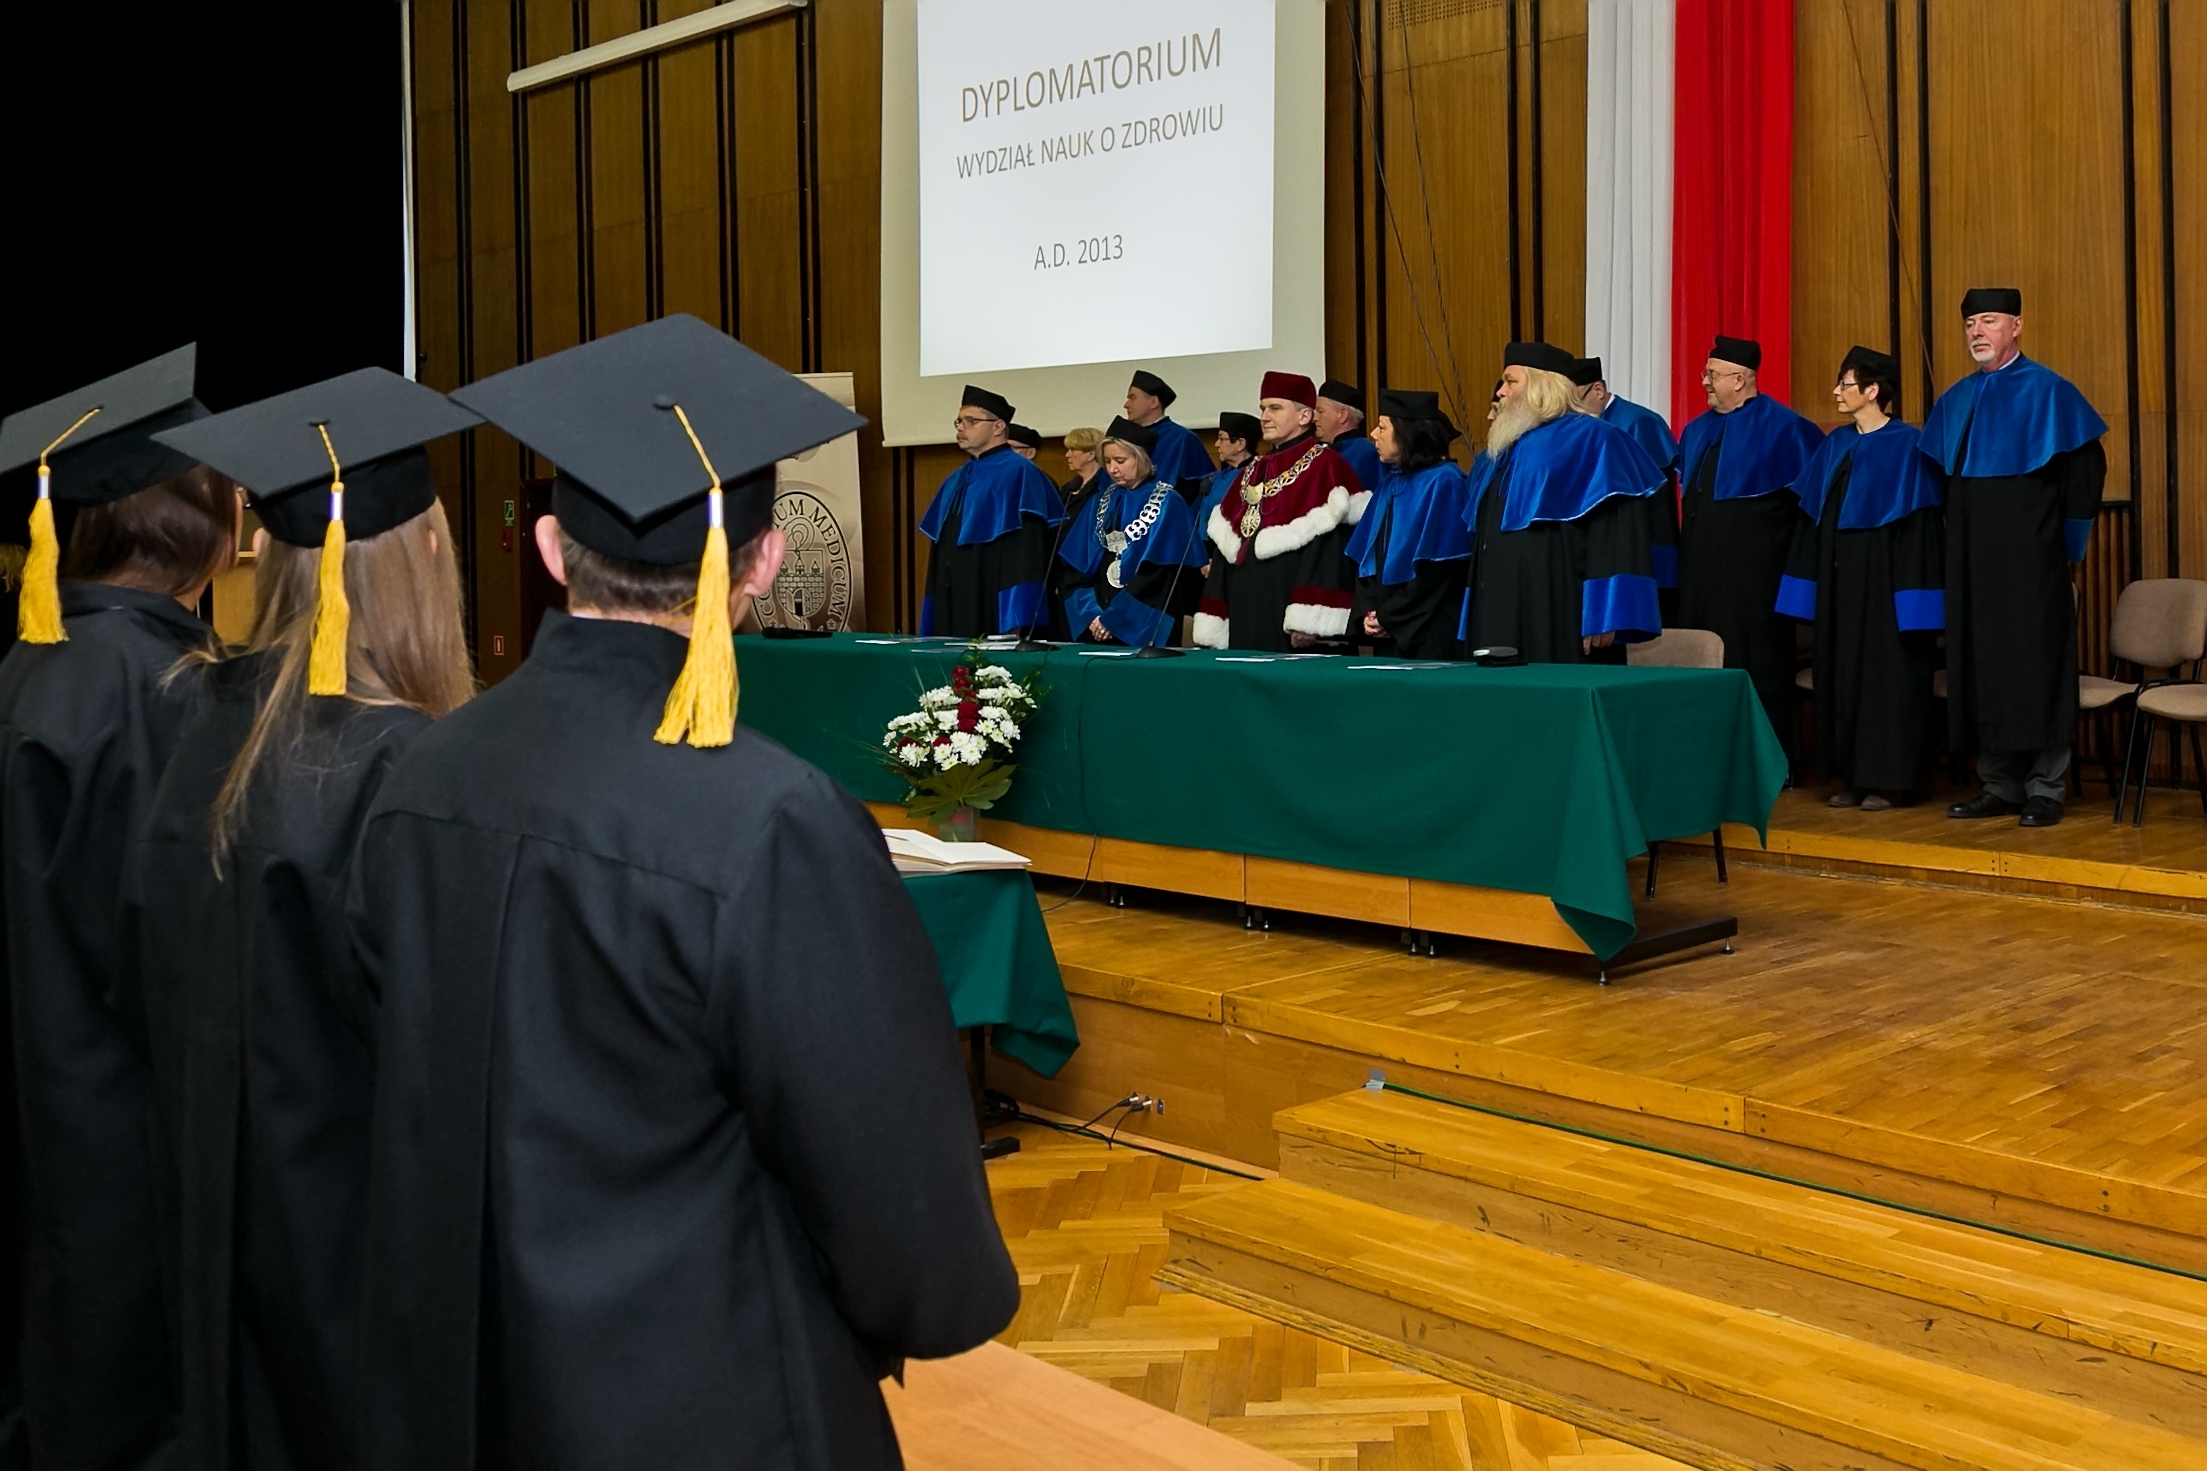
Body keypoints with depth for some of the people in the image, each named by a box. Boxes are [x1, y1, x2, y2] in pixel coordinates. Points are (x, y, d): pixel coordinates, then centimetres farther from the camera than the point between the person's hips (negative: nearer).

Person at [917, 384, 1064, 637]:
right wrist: (931, 628, 14)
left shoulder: (1019, 474, -8)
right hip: (952, 614, 8)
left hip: (995, 617, -8)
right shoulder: (957, 480, 17)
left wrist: (1017, 626, -23)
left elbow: (1027, 553, -16)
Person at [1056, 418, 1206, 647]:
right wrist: (1091, 614, -9)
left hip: (1144, 629, -5)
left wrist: (1113, 619, -15)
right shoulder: (1102, 503, 11)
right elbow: (1079, 567, 6)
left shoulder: (1167, 504, -6)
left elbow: (1158, 577, -13)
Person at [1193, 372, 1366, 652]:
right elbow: (1226, 549, 15)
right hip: (1245, 621, 7)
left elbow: (1327, 546, -16)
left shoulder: (1325, 467, -6)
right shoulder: (1252, 473, 18)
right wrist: (1211, 630, 9)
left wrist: (1308, 622, -24)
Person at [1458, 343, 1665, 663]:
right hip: (1499, 627, 8)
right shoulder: (1504, 451, 18)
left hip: (1559, 626, -8)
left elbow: (1616, 536, -16)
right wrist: (1475, 624, 18)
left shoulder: (1590, 443, -7)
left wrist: (1603, 618, -23)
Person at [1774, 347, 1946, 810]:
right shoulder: (1835, 445, 10)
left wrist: (1912, 594, -16)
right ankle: (1853, 776, 15)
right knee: (1842, 672, 8)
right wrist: (1816, 583, 8)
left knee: (1887, 675, -1)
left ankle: (1889, 779, 6)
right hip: (1839, 582, 7)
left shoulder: (1906, 445, -8)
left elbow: (1918, 526, -12)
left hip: (1883, 581, -7)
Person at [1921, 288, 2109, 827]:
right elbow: (1937, 478, 19)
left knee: (2035, 666, -3)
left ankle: (2045, 789, 3)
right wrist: (1958, 537, 11)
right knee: (1982, 670, 6)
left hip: (2028, 559, -6)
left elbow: (2087, 467, -4)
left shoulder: (2048, 392, -4)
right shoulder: (1955, 401, 13)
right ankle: (2000, 785, 14)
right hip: (1972, 560, 6)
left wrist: (2066, 542, -5)